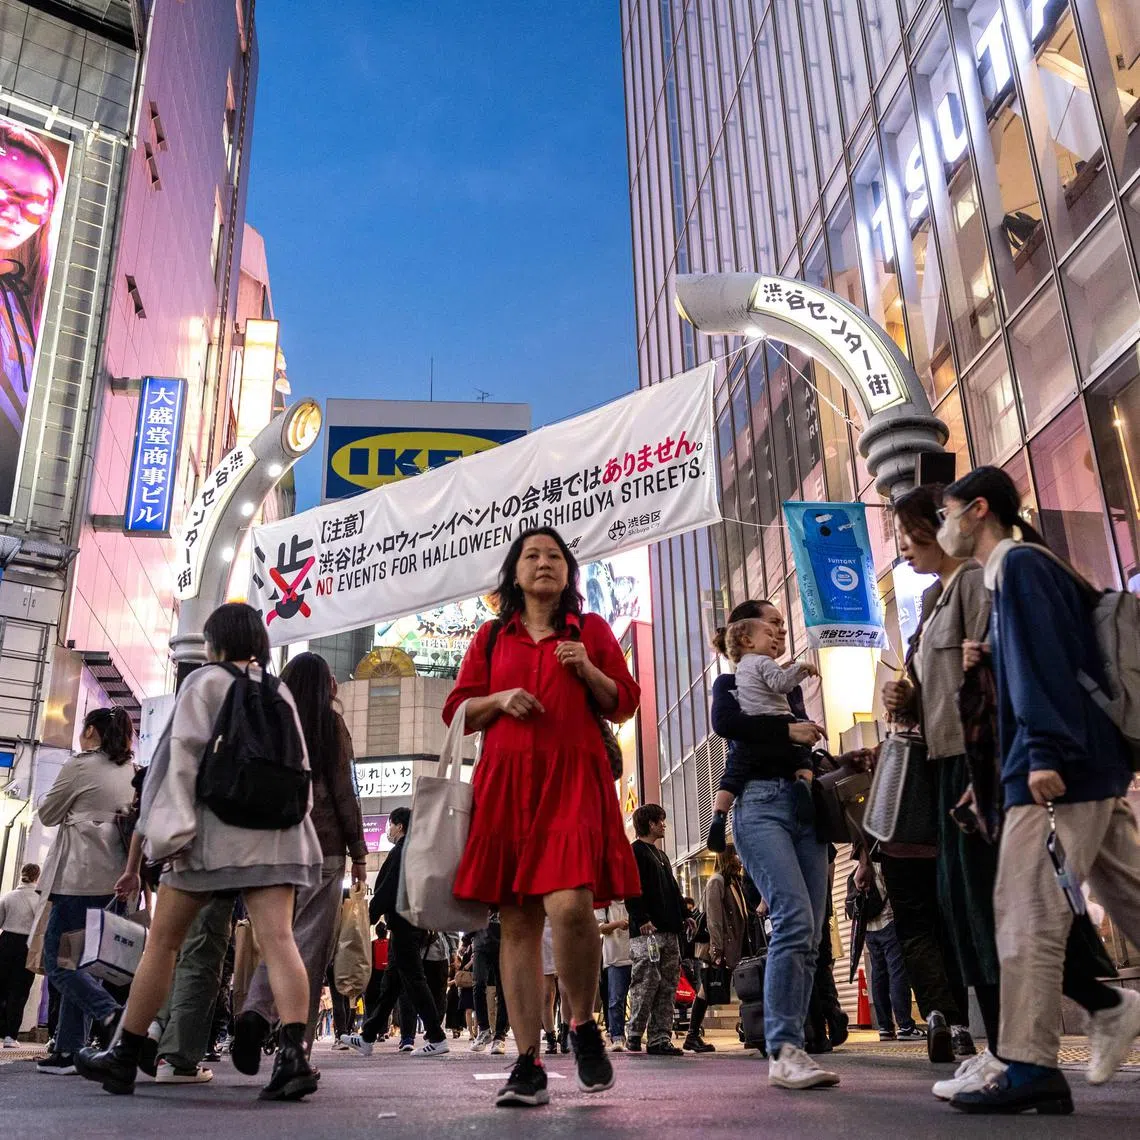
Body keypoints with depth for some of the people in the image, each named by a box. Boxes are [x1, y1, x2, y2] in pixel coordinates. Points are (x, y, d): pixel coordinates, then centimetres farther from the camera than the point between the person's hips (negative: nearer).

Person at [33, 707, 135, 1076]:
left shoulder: (80, 765, -4)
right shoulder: (131, 772, 15)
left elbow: (47, 814, 5)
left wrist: (68, 805, 23)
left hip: (82, 876, -7)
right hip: (115, 877, 7)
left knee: (56, 957, -3)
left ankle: (108, 1012, -20)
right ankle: (68, 1051, 8)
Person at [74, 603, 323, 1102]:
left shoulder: (205, 681, 2)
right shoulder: (280, 692, 16)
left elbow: (184, 755, -8)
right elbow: (299, 766, 16)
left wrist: (173, 829, -12)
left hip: (213, 827, -3)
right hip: (274, 831, 4)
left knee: (162, 941, 10)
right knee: (277, 939, -8)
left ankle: (124, 1057, 21)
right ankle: (293, 1056, -23)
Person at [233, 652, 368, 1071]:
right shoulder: (329, 722, 0)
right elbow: (342, 791, -2)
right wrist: (358, 852, 3)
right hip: (323, 846, -4)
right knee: (311, 944, -1)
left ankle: (256, 1012, -11)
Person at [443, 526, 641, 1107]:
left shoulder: (590, 629, 16)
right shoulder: (492, 636, 19)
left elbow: (624, 705, 13)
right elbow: (457, 711, 16)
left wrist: (588, 670, -4)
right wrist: (499, 699, -4)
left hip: (573, 780, -2)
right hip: (506, 782, 2)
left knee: (570, 906, -21)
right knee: (517, 922, -1)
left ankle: (583, 1024, 5)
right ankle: (529, 1064, 4)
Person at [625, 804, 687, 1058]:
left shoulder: (662, 855, 26)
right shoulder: (634, 852, -3)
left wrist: (684, 915, 17)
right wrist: (642, 920, -21)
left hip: (669, 931, 9)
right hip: (647, 932, -9)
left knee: (667, 987, 6)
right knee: (645, 984, -10)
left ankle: (660, 1039, 8)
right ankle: (633, 1036, 0)